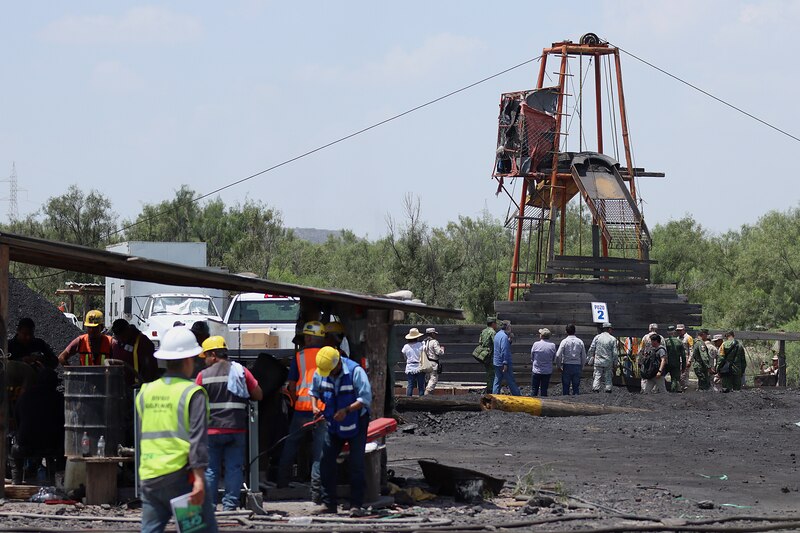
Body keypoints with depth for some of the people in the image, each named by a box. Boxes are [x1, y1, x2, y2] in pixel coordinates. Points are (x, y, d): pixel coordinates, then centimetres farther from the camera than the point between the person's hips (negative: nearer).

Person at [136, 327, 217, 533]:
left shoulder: (145, 392, 12)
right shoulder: (192, 394, -6)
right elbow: (198, 439, -14)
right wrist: (199, 479, -17)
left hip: (149, 477, 5)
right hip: (180, 476, -5)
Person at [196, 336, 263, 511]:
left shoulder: (203, 375, -3)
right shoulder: (241, 372, 1)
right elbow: (258, 396, 5)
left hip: (212, 430, -1)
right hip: (236, 429, 1)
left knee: (210, 469, 5)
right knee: (234, 468, 5)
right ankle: (230, 505, 2)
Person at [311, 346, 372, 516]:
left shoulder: (355, 372, -22)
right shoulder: (320, 372, -6)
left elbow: (365, 398, -24)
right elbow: (314, 391, 12)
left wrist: (346, 410, -34)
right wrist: (315, 405, -8)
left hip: (356, 424, -5)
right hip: (334, 425, 5)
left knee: (356, 463, -8)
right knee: (327, 461, 1)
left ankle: (357, 505, -4)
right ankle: (328, 503, 8)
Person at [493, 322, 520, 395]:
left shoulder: (497, 335, 13)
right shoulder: (504, 336, -18)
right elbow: (504, 350, -23)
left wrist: (509, 341, 5)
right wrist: (505, 363, -24)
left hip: (496, 362, 9)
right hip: (503, 363, -9)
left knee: (497, 381, 11)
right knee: (511, 382, -1)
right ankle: (518, 397, 5)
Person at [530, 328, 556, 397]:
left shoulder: (536, 344, -11)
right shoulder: (552, 345, -6)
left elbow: (532, 358, 0)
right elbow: (554, 360, 3)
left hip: (536, 371, -2)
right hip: (547, 371, 2)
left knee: (534, 389, 7)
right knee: (544, 390, 8)